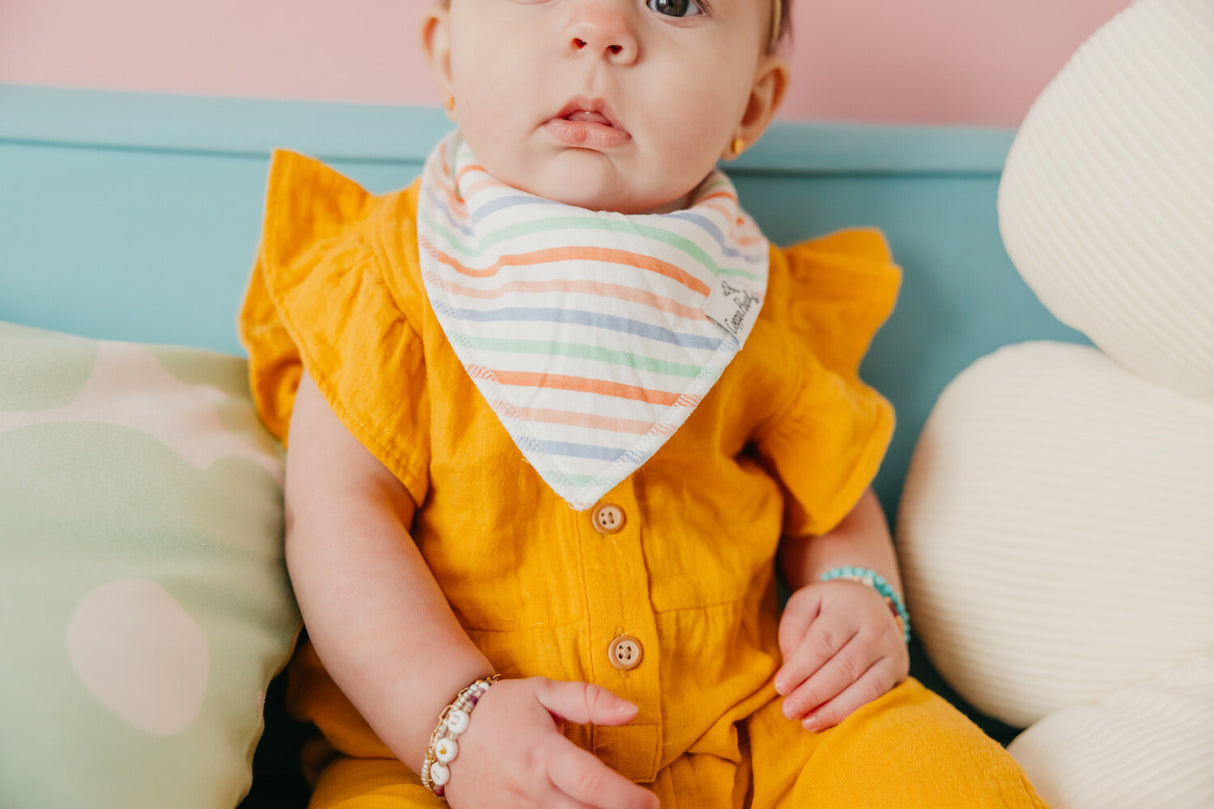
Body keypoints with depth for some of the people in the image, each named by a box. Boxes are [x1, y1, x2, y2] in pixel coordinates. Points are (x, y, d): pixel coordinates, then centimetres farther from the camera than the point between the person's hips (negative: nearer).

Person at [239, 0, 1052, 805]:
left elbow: (830, 491, 16)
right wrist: (456, 720, -22)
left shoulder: (757, 305, 3)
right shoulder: (384, 270, -5)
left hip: (749, 728, 1)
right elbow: (340, 507, -11)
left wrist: (856, 591, -5)